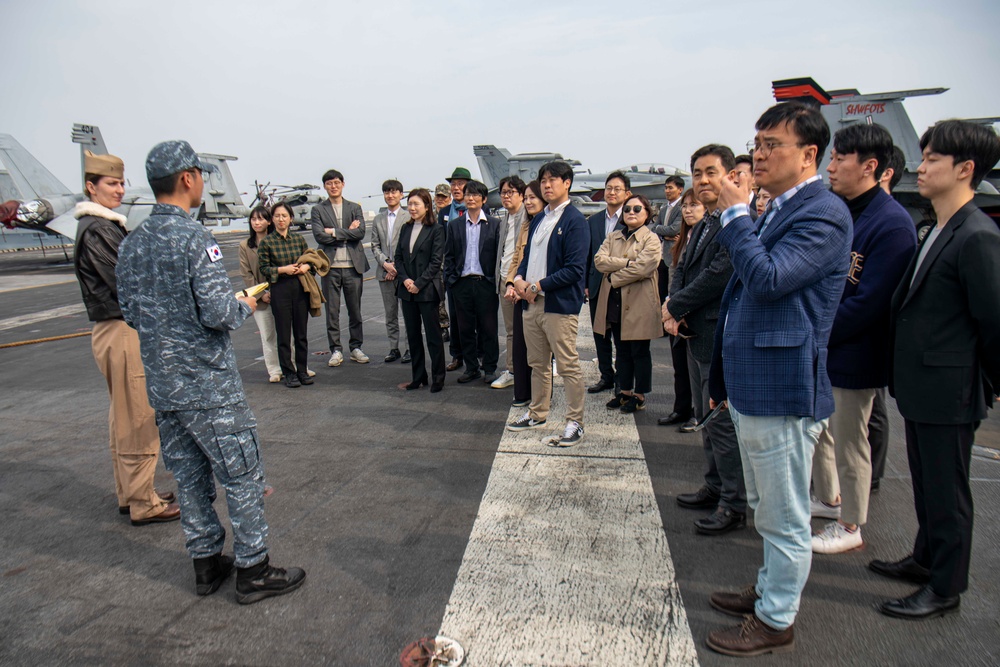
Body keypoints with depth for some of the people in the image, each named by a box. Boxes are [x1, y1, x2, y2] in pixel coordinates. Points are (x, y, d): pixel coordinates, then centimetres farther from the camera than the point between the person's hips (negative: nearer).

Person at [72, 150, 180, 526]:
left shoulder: (108, 225, 17)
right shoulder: (96, 230, -15)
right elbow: (125, 283, -20)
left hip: (118, 329, 11)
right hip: (123, 332, -11)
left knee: (123, 419, 17)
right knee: (139, 421, -4)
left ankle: (128, 494, 29)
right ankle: (143, 504, 5)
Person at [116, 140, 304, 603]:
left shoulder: (131, 244, 7)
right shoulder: (193, 238, -18)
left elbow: (131, 313, 12)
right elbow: (219, 312, -22)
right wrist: (246, 306, -3)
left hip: (162, 386, 8)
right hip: (209, 386, -8)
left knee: (189, 476, 16)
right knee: (242, 476, 3)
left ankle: (206, 564, 28)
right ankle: (253, 571, 13)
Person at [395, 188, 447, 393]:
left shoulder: (436, 230, -6)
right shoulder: (406, 228, 12)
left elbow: (436, 261, -11)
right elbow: (398, 257, 11)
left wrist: (419, 283, -14)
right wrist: (405, 279, -5)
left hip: (427, 290, -6)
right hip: (407, 289, 6)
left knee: (433, 335, 1)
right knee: (412, 335, 11)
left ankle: (438, 378, 10)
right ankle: (418, 377, 21)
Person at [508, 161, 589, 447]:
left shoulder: (575, 221, -9)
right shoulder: (539, 219, 16)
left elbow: (575, 269, -16)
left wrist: (538, 286, -16)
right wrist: (519, 278, 0)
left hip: (560, 305, -8)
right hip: (531, 303, 8)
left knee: (568, 367, -2)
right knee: (537, 364, 17)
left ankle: (574, 423, 8)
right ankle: (537, 414, 30)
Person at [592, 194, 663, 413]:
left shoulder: (651, 239, -4)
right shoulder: (613, 237, 12)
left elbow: (641, 269, -19)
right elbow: (599, 260, -4)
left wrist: (613, 277, -11)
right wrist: (627, 263, -15)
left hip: (639, 304, -5)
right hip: (614, 303, 5)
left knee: (639, 352, 4)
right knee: (622, 351, 14)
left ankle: (639, 396, 15)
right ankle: (625, 391, 25)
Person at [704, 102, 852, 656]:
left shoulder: (823, 213, -15)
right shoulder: (776, 210, 15)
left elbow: (768, 277, -28)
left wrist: (735, 213, -14)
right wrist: (726, 377, 22)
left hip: (782, 389, -10)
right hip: (752, 386, 10)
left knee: (785, 517, 6)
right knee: (766, 509, 24)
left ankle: (776, 621, 22)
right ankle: (769, 590, 42)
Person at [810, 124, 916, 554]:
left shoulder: (892, 224, -18)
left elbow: (868, 303, -22)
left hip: (852, 354, -8)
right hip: (815, 346, 8)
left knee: (849, 442, 6)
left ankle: (850, 526, 24)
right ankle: (828, 499, 42)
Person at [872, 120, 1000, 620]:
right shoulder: (938, 232, 10)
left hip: (948, 392, -9)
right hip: (921, 387, 9)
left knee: (947, 491, 6)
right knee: (926, 484, 22)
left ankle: (945, 588, 22)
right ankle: (926, 559, 40)